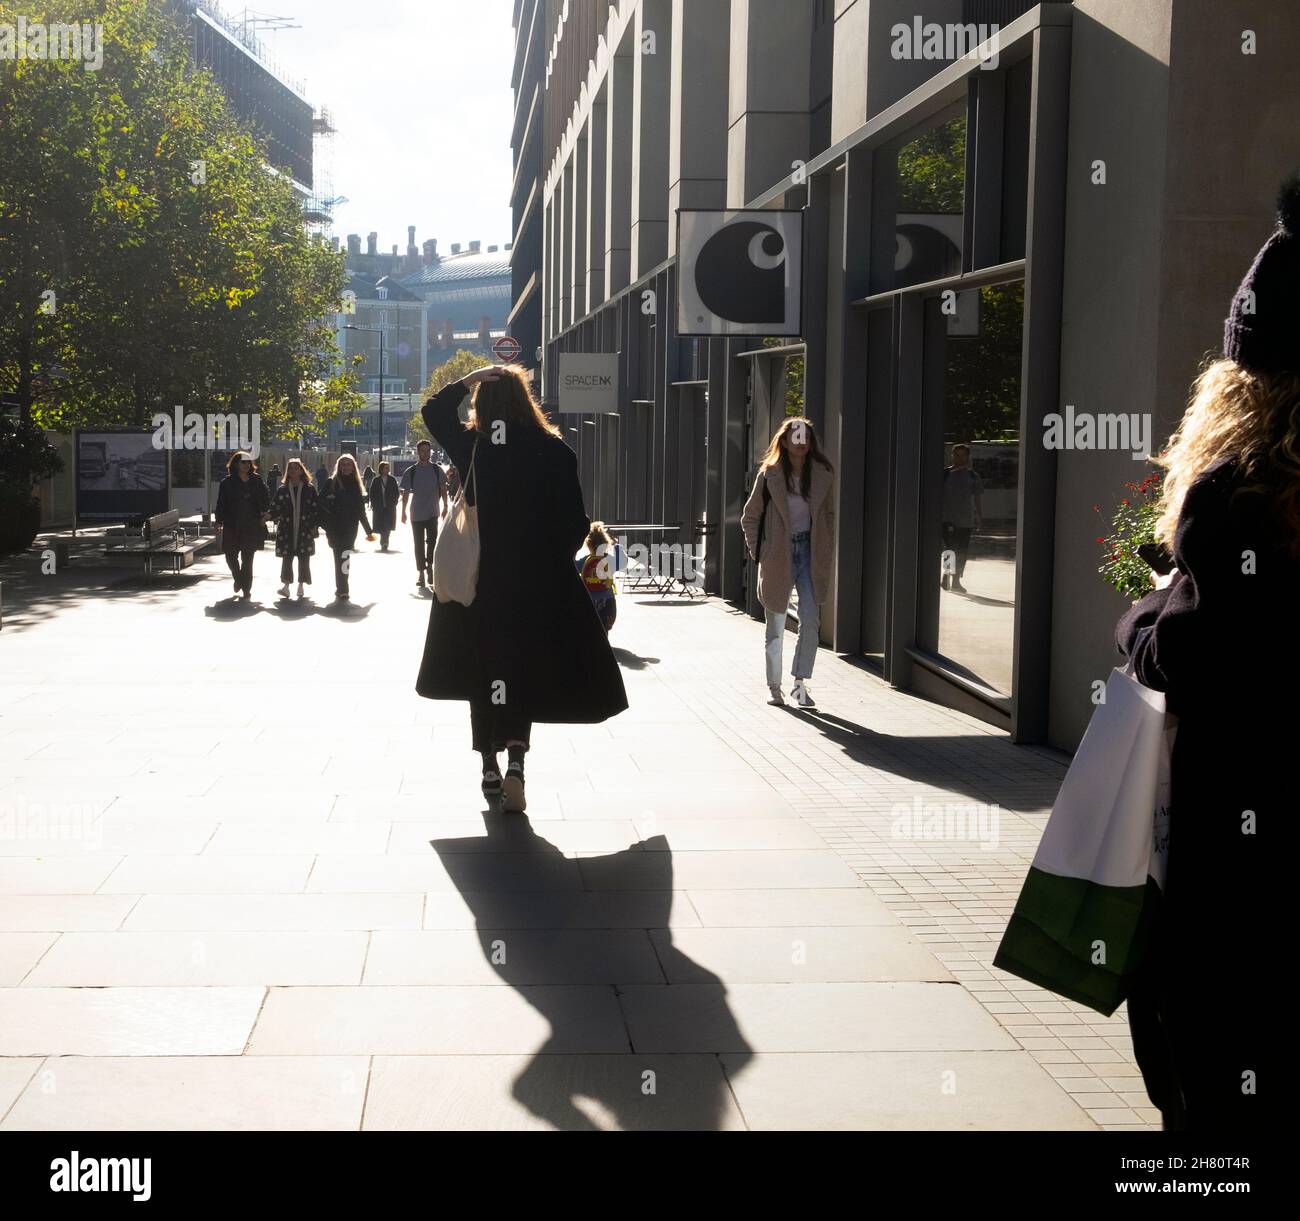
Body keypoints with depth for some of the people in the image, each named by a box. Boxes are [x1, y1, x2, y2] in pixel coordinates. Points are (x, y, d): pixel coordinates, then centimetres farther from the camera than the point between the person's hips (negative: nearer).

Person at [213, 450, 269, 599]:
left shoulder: (256, 481, 6)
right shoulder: (227, 482, 2)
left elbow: (265, 499, 12)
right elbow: (221, 503, 0)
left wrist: (264, 514, 1)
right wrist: (219, 522, -6)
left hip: (252, 526, 0)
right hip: (232, 526, 0)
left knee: (247, 559, 0)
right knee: (230, 555, 4)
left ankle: (246, 588, 4)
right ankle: (238, 579, 31)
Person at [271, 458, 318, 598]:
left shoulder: (309, 489, 3)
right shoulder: (282, 489, 6)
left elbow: (316, 509, 3)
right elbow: (275, 508, 5)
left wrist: (315, 526, -3)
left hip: (305, 530, 0)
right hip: (286, 530, 0)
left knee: (304, 558, 3)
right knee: (287, 558, -3)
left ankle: (301, 586, 13)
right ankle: (286, 585, -2)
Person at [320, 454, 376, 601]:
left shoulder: (356, 485, 10)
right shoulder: (331, 482, 2)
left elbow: (361, 510, 14)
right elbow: (322, 503, 0)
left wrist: (369, 530, 13)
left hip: (350, 528, 2)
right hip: (335, 527, -2)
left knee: (344, 557, -1)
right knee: (340, 556, -8)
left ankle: (341, 588, 8)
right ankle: (342, 589, -6)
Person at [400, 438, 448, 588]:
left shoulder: (437, 470, 2)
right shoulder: (411, 472, 2)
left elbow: (443, 489, 7)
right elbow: (406, 493, 6)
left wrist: (445, 506, 0)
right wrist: (403, 512, 4)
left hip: (433, 512, -1)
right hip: (416, 514, 1)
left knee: (432, 539, -16)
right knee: (419, 544, 5)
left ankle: (429, 566, 1)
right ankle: (421, 573, 12)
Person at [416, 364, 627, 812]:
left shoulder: (469, 447, -4)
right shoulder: (553, 451, -7)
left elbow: (433, 411, 16)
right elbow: (575, 520, -4)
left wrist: (473, 378, 12)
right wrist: (556, 557, 12)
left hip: (477, 578, 1)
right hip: (538, 581, -1)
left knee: (483, 674, 14)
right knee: (524, 672, 8)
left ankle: (490, 770, 21)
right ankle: (515, 760, -13)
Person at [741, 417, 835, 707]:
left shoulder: (822, 475, 1)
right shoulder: (770, 475, -5)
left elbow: (828, 515, 14)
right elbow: (750, 517, 4)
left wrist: (827, 551, 6)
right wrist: (758, 551, -3)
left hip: (809, 553, 1)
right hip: (778, 555, -1)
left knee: (811, 620, -13)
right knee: (776, 626, 8)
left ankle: (800, 683, -6)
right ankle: (774, 686, 21)